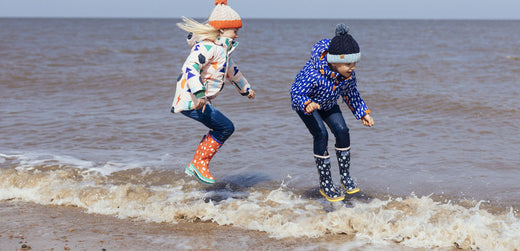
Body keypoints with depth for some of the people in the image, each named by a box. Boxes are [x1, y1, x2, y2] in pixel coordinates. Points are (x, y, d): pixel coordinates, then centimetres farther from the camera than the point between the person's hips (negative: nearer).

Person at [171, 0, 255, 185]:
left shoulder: (221, 48, 19)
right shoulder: (207, 46, -16)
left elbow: (230, 69, 37)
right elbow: (191, 67, -29)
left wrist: (245, 88, 50)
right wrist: (199, 94, -40)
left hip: (200, 100, 11)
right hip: (191, 102, -11)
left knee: (220, 130, 15)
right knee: (226, 127, -12)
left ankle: (195, 166, 21)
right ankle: (200, 164, -4)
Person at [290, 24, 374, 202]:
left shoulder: (349, 74, -23)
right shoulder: (313, 73, -42)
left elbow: (350, 94, -2)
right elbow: (296, 93, -35)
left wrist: (363, 113, -7)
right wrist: (307, 104, -55)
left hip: (328, 104, 5)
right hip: (305, 103, -5)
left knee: (342, 131, -10)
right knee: (321, 135, -20)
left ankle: (345, 175, 8)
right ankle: (325, 184, -9)